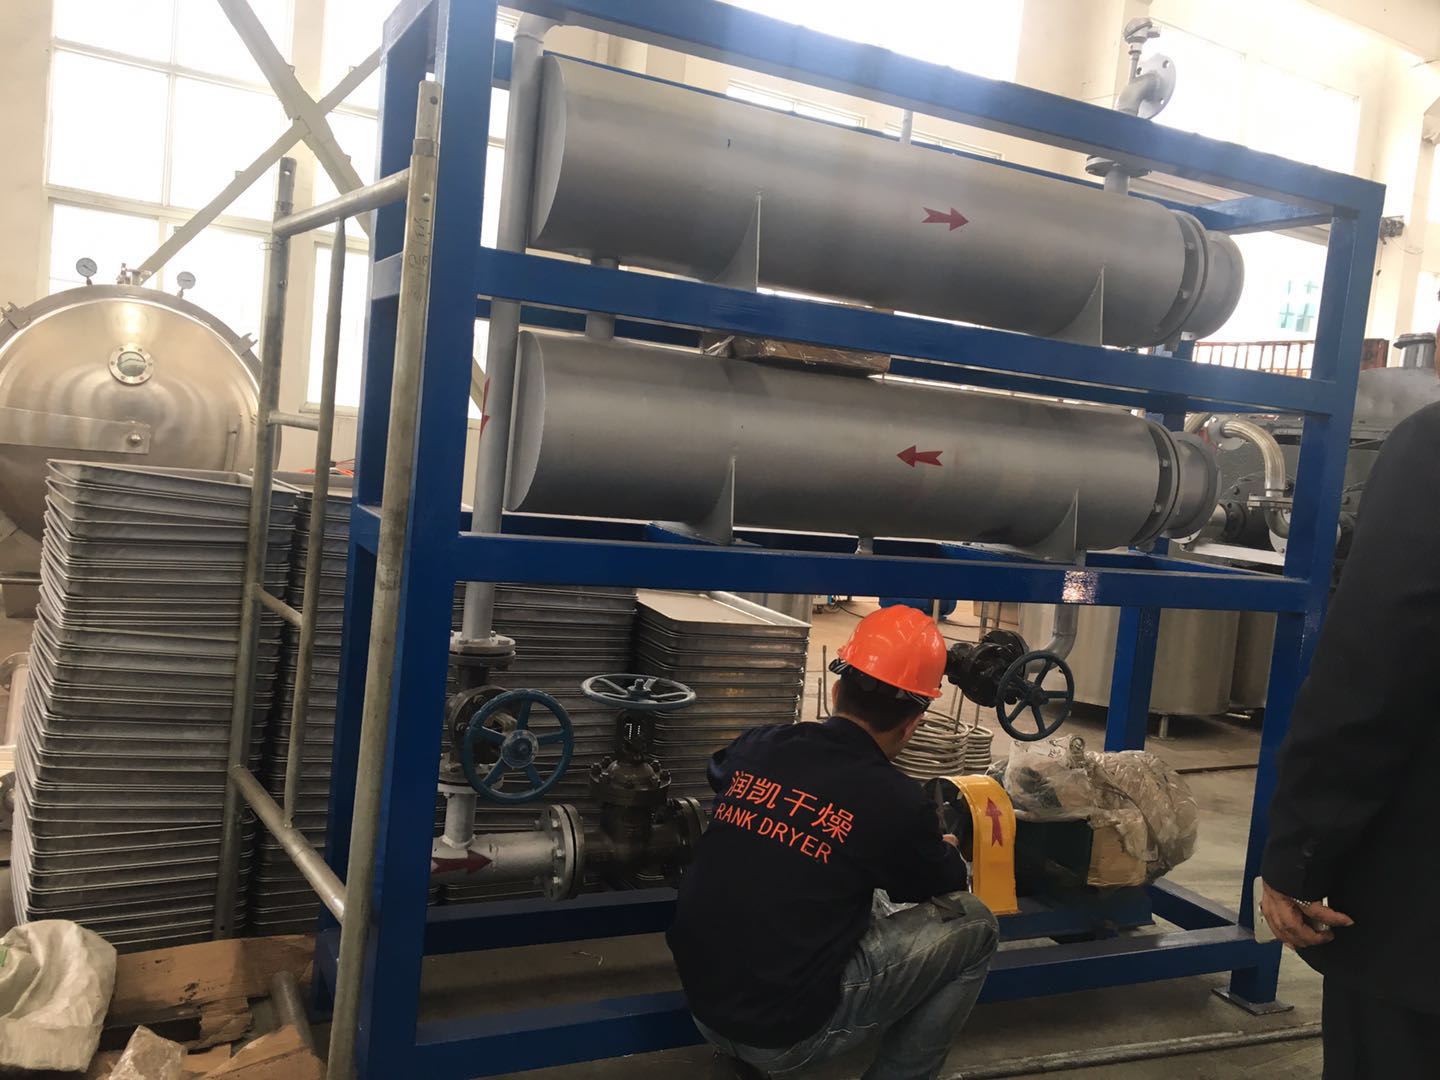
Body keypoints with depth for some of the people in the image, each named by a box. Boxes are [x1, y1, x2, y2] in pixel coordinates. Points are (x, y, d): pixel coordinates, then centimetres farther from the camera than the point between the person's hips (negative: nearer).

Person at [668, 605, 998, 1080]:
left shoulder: (757, 747, -2)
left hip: (703, 1003, 6)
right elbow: (945, 885, 8)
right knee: (973, 925, 5)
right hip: (786, 1032, -5)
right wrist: (946, 851, 32)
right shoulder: (893, 800, -15)